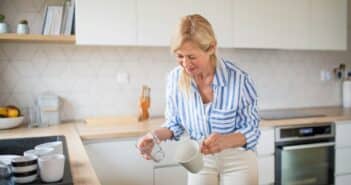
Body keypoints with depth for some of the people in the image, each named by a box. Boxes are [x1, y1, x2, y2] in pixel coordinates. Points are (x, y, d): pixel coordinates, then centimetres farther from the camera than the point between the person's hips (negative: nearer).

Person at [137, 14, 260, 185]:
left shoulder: (239, 79, -24)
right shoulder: (175, 78, -15)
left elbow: (251, 130, -16)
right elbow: (175, 123, -1)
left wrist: (225, 141, -35)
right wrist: (156, 135, -21)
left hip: (238, 160, -2)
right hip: (200, 160, 3)